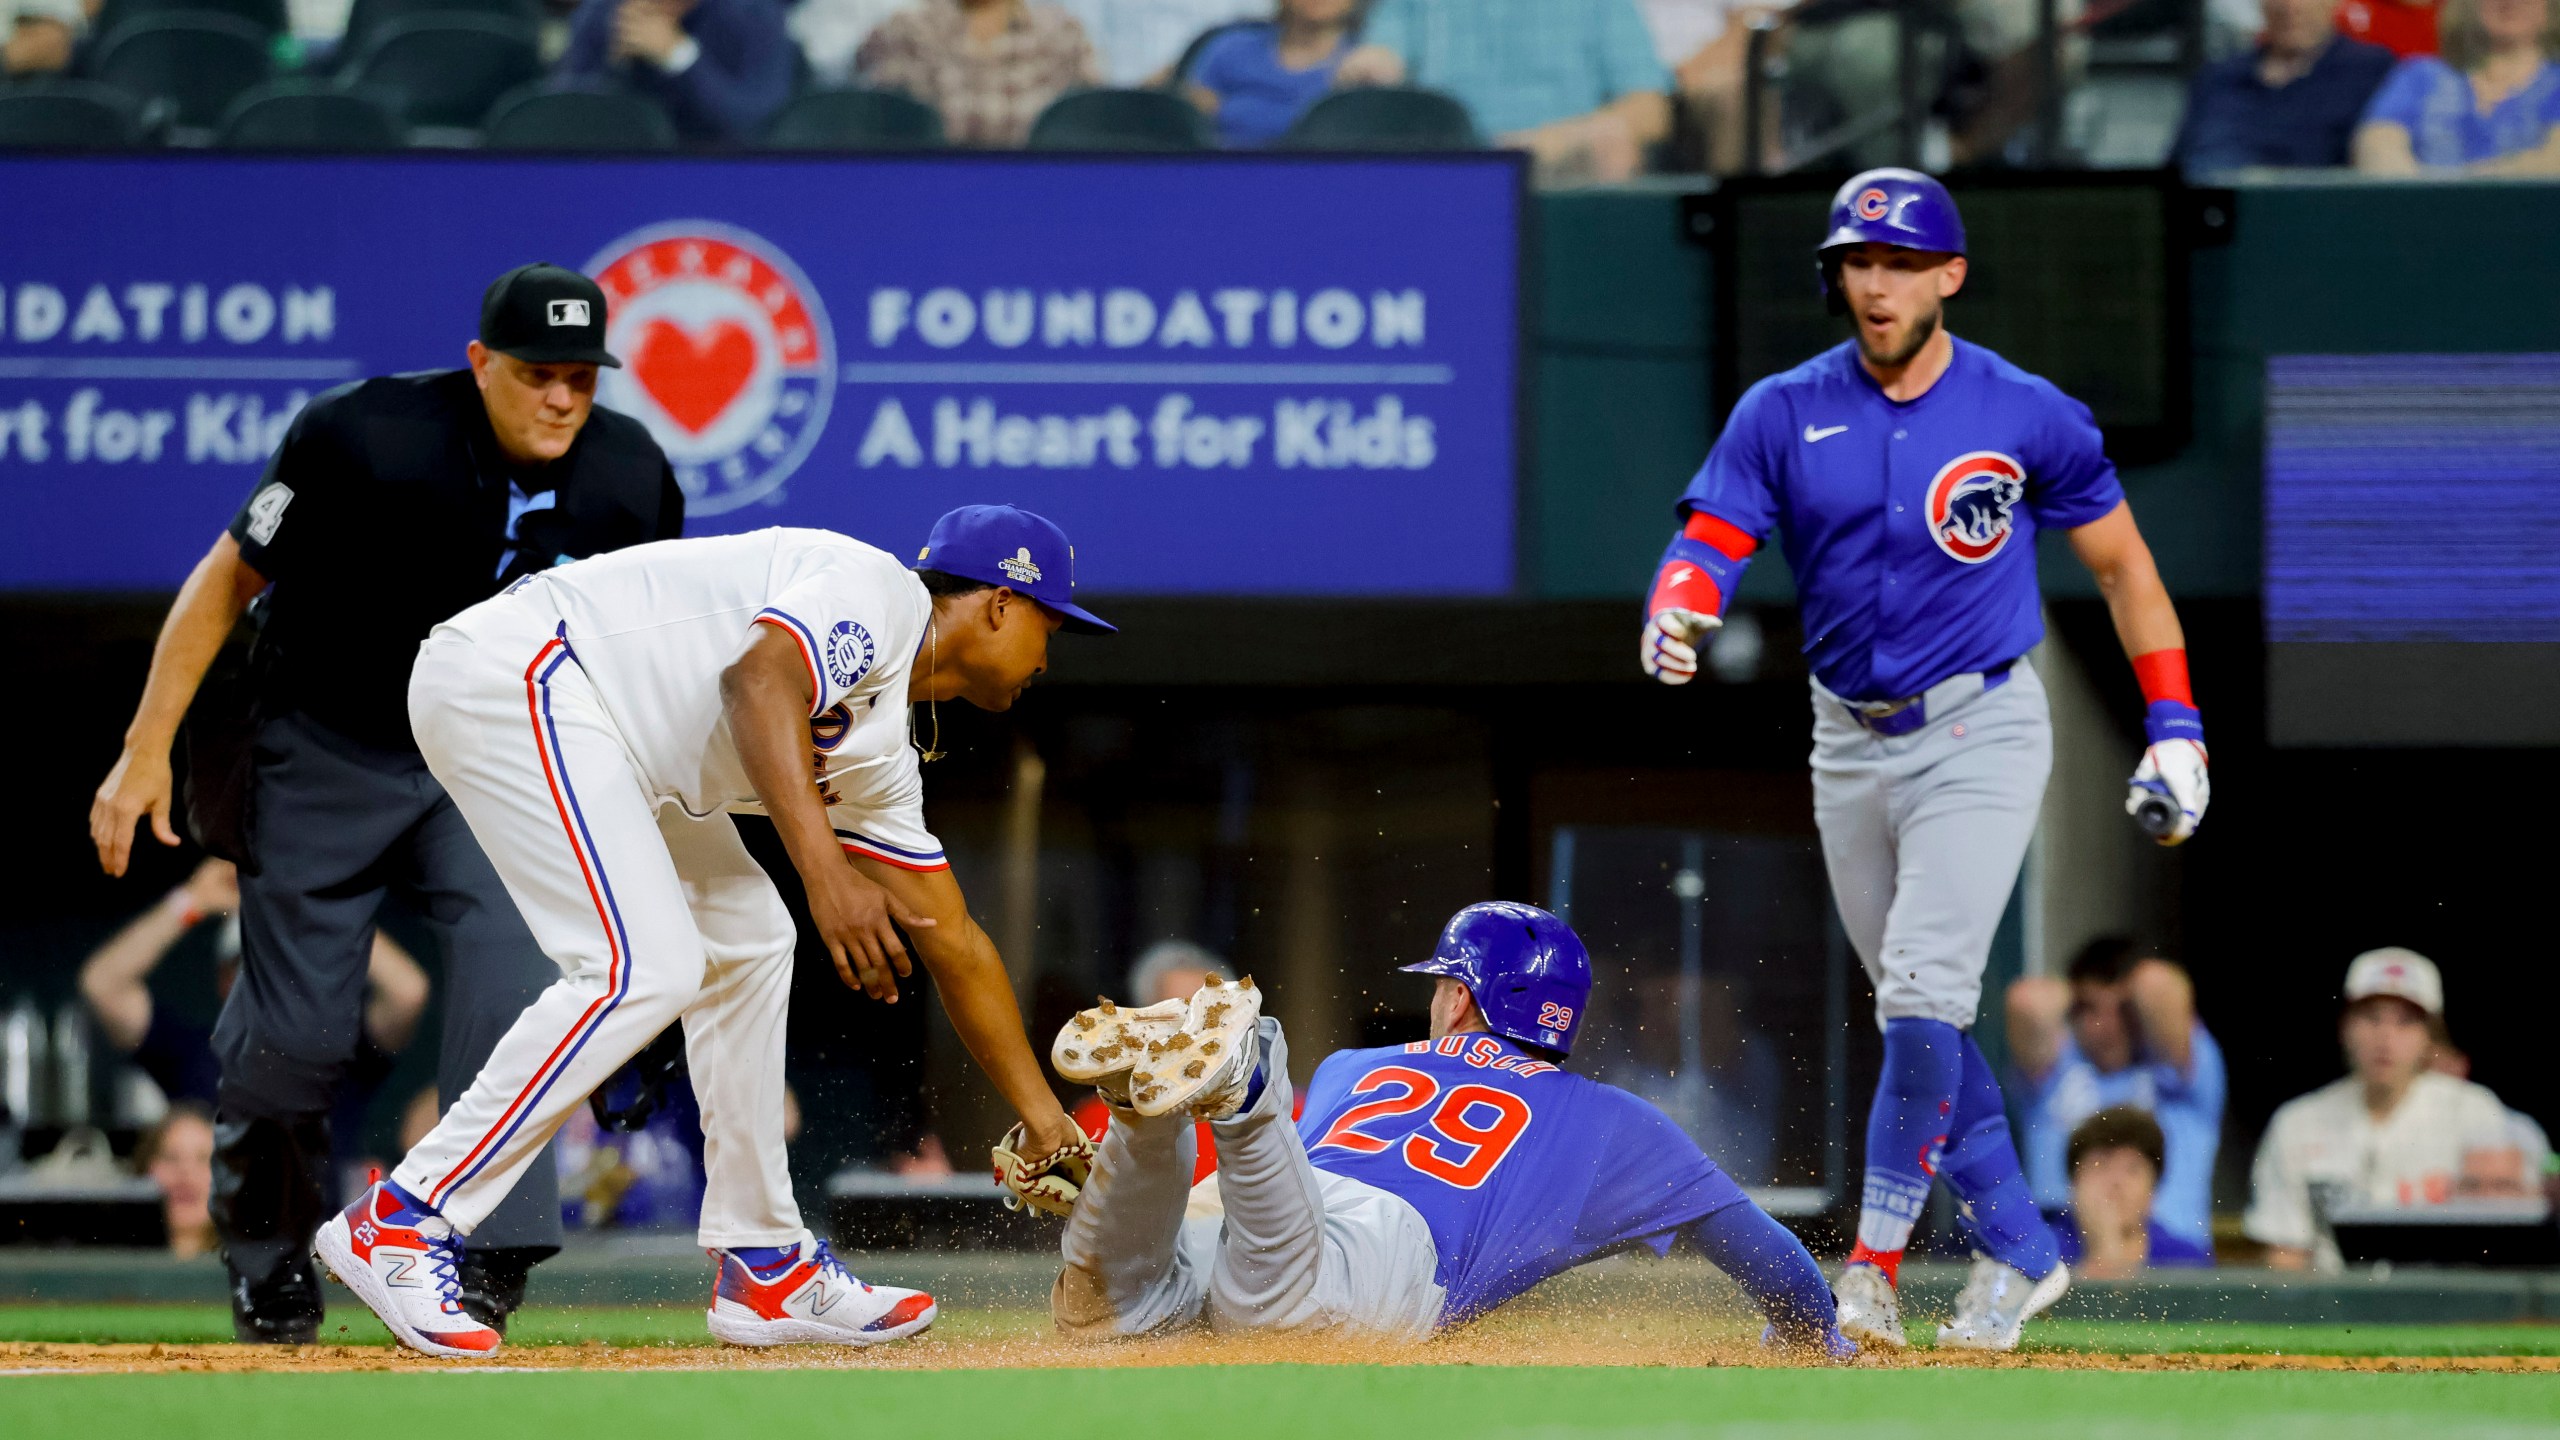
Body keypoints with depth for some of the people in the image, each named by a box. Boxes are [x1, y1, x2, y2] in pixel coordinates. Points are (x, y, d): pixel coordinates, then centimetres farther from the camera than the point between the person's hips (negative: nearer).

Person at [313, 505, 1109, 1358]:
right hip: (509, 671, -11)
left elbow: (953, 943, 25)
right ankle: (401, 1222, -16)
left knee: (745, 942, 14)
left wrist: (1048, 1124, 27)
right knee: (647, 968, -19)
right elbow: (758, 678, -29)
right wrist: (825, 873, -38)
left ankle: (764, 1272, 18)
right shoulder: (884, 593, -9)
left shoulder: (880, 759, 18)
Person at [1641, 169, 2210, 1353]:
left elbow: (2121, 563, 2)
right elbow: (1708, 543, -10)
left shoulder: (2024, 415, -6)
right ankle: (2017, 1250, 22)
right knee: (1918, 1025, 10)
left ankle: (1871, 1265, -12)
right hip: (1851, 747, 4)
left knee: (1923, 997, -17)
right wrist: (1675, 618, -34)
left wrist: (2175, 728, -3)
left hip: (1979, 734, -4)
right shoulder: (1784, 415, -1)